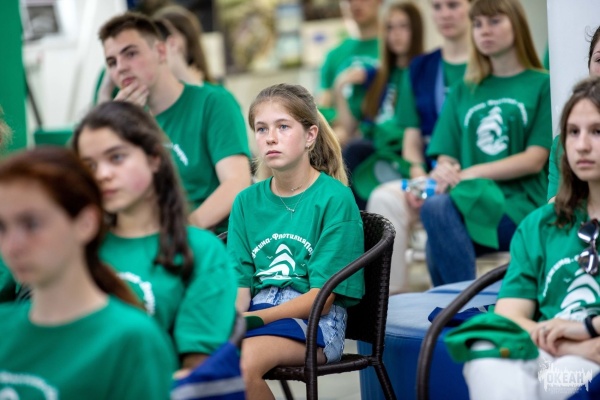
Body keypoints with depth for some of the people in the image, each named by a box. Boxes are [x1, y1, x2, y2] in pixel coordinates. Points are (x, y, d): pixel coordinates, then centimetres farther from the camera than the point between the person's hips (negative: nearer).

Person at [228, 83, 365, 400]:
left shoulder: (335, 198, -4)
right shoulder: (247, 202, 13)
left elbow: (322, 297, -8)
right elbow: (240, 288, 8)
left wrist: (255, 318, -20)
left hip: (316, 320, -4)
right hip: (258, 311, 4)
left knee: (243, 361, -34)